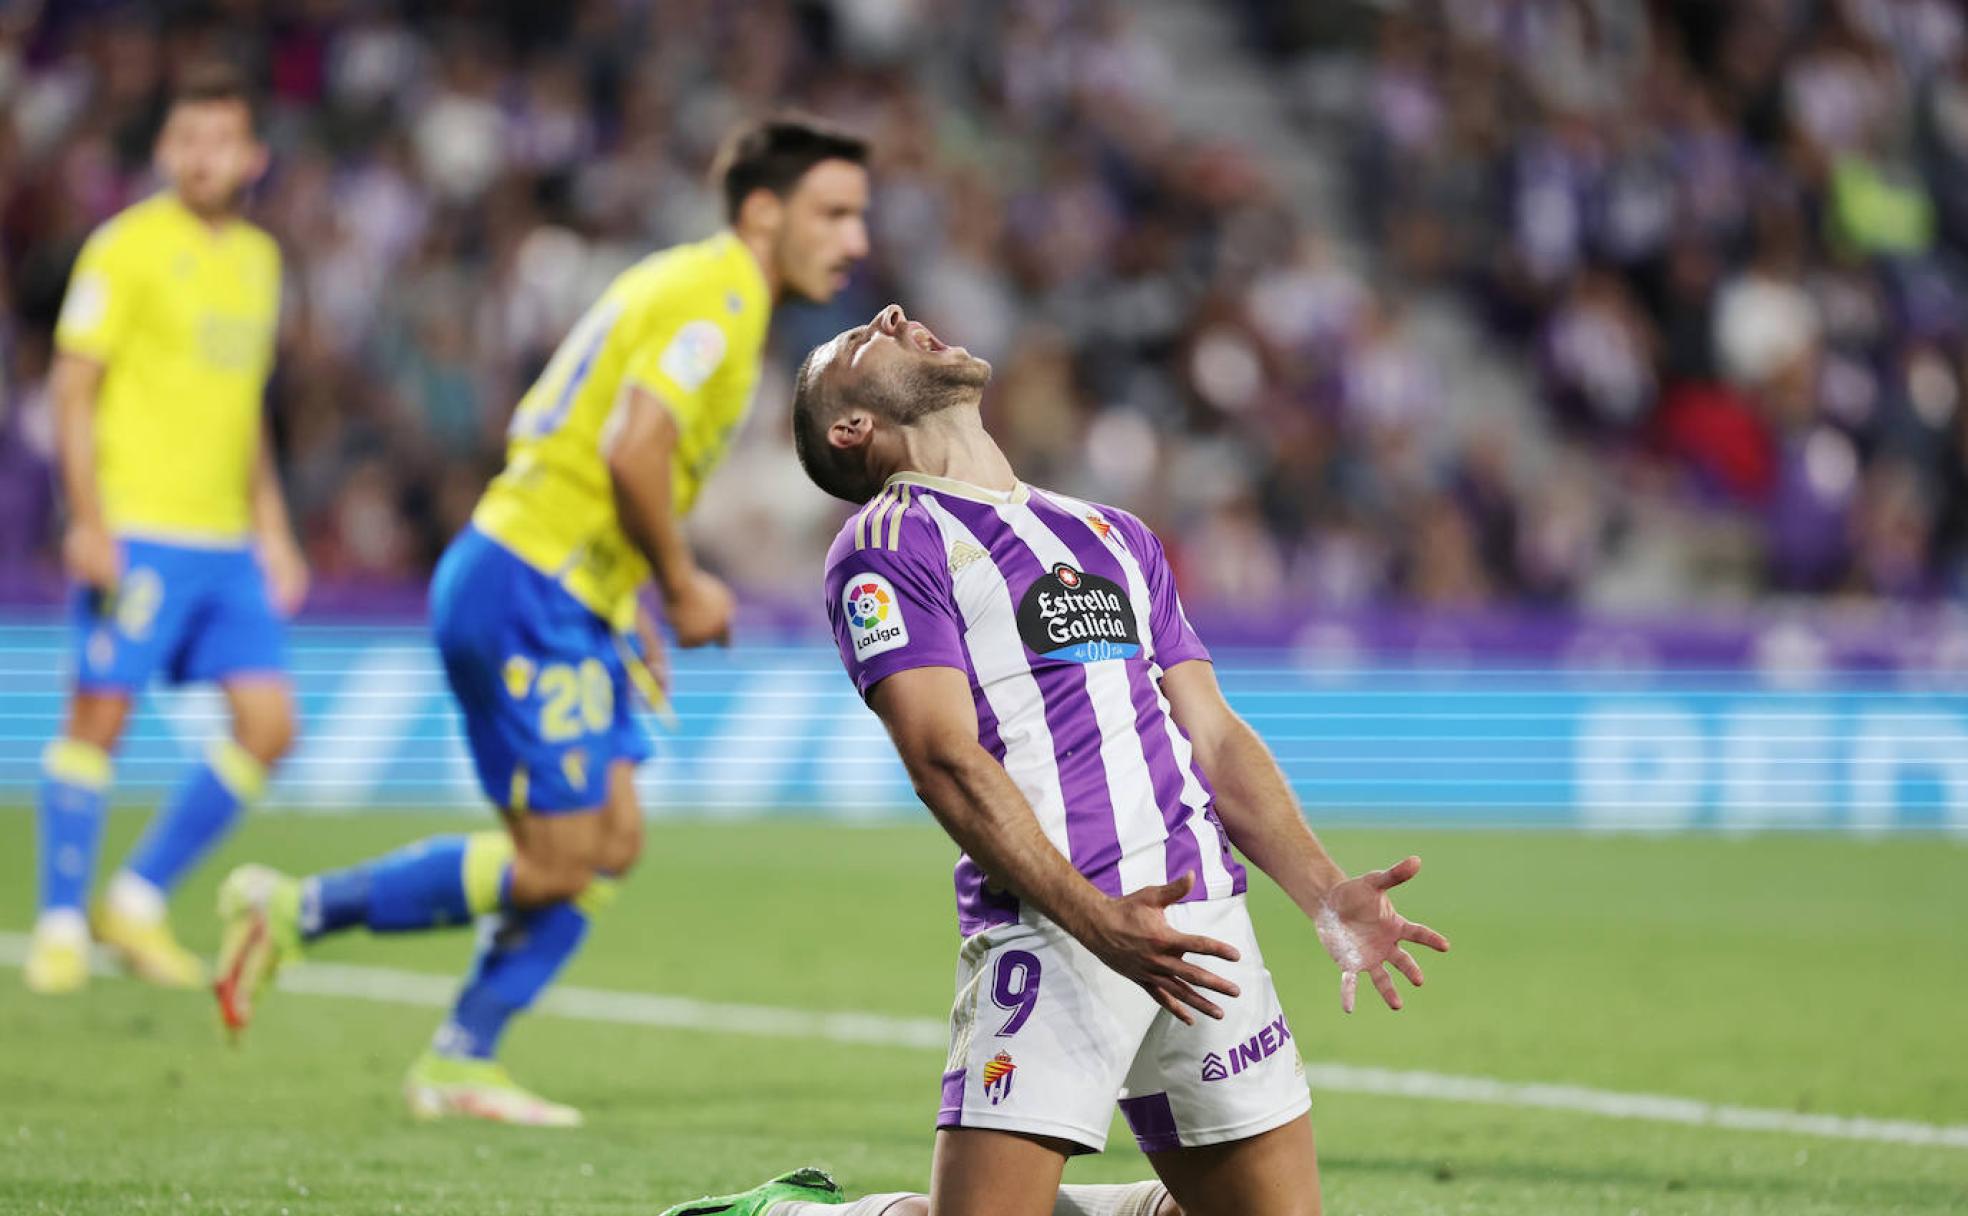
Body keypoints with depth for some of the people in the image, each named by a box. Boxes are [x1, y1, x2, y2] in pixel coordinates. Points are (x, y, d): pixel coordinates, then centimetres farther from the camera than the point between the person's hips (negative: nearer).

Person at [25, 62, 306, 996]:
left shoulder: (257, 259, 15)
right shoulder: (128, 246, -5)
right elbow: (72, 386, -8)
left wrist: (272, 531, 21)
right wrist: (89, 521, -16)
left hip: (226, 540, 7)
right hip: (134, 532, -6)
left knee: (268, 721, -1)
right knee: (100, 712, -6)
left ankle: (137, 901, 9)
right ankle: (60, 925, 5)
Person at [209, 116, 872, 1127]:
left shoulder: (686, 285, 18)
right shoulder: (719, 296, -13)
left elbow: (543, 431, 22)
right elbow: (633, 449, -26)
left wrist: (632, 589, 19)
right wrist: (682, 587, -13)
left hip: (563, 601, 10)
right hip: (532, 596, -10)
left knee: (612, 842, 8)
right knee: (553, 865, -7)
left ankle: (459, 1064, 11)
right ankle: (296, 911, 2)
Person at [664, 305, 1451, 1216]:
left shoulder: (1115, 535, 25)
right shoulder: (884, 548, 2)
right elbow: (946, 758, -10)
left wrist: (1325, 896, 5)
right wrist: (1097, 920, -23)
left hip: (1204, 931, 6)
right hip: (1046, 934, -6)